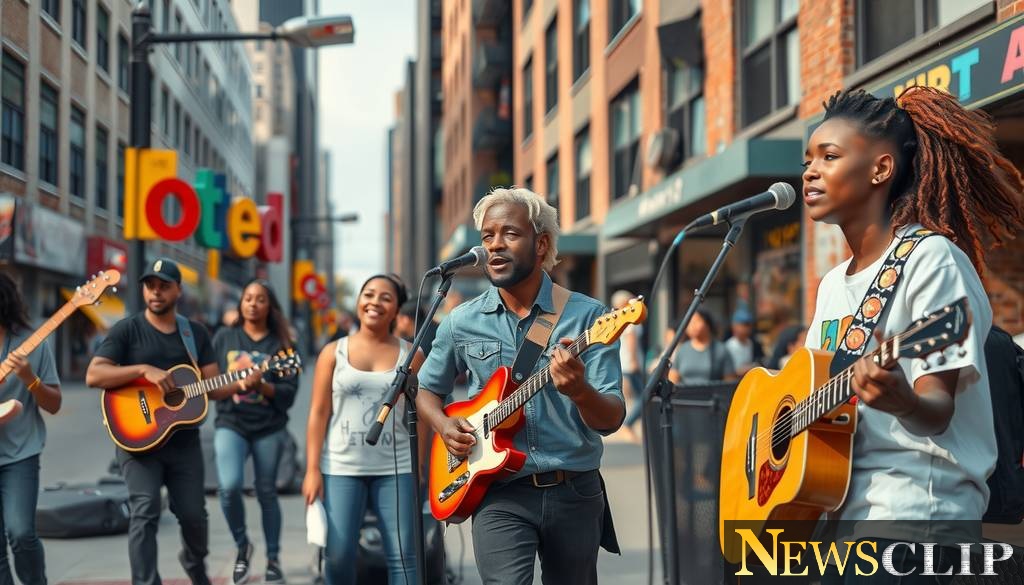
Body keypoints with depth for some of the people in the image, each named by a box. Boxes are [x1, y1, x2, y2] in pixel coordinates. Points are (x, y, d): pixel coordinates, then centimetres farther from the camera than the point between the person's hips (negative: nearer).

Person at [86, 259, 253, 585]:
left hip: (183, 440, 4)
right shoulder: (127, 330, -4)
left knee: (193, 514, 10)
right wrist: (145, 369, -23)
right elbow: (93, 376, -14)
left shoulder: (196, 333, 9)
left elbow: (212, 386, 6)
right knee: (145, 512, -15)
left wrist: (244, 382, -13)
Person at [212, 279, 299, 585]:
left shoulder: (280, 343, 2)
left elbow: (289, 392, -5)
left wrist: (261, 386, -20)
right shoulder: (224, 337, 7)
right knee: (229, 486, -18)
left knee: (266, 491, 5)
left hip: (269, 427, 0)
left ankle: (273, 559, 20)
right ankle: (242, 545, 7)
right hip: (231, 423, 0)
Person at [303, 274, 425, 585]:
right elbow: (318, 413, 2)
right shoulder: (334, 352, 4)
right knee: (338, 555, -3)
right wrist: (313, 469, -5)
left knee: (403, 555, -2)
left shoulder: (411, 355, 5)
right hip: (341, 468, 0)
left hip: (396, 469, 0)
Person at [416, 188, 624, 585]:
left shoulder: (587, 316, -5)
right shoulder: (462, 322, 2)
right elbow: (426, 389, 17)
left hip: (575, 492, 0)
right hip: (500, 494, 0)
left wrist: (579, 392, -31)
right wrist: (444, 425, -4)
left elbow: (612, 419, -10)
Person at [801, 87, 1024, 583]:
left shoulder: (930, 259, -9)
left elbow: (938, 411, -16)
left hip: (911, 511, -7)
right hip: (837, 508, 8)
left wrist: (902, 401, -37)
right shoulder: (832, 285, 15)